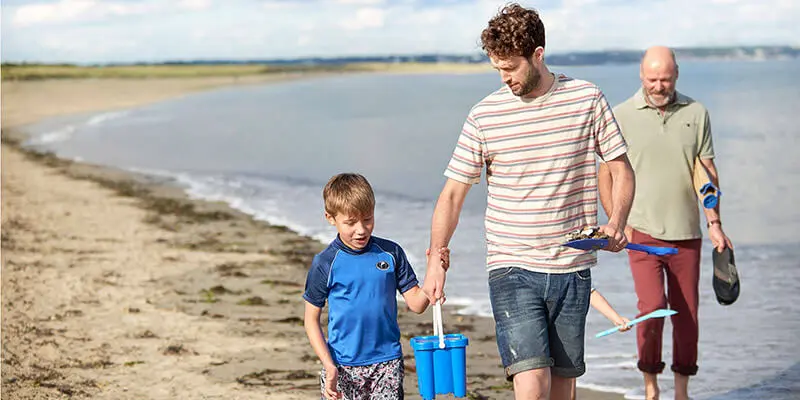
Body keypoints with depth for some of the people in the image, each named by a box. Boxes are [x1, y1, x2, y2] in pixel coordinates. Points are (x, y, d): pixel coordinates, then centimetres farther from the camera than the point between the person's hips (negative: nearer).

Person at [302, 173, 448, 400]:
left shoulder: (391, 253, 2)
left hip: (387, 362, 1)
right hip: (342, 366, -1)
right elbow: (312, 319, -1)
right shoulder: (325, 263, -5)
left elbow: (416, 304, 3)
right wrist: (329, 366, -11)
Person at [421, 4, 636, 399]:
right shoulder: (484, 115, -1)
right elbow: (452, 193, 3)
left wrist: (616, 223, -9)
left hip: (572, 268, 2)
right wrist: (436, 260, -7)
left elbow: (621, 171, 8)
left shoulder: (587, 99, 0)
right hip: (512, 269, -2)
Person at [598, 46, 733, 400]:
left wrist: (714, 222, 0)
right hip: (642, 231, -2)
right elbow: (606, 174, 4)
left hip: (687, 233, 2)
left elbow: (707, 172, 8)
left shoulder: (696, 114, 5)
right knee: (652, 306, -14)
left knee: (687, 314, 5)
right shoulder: (621, 116, 0)